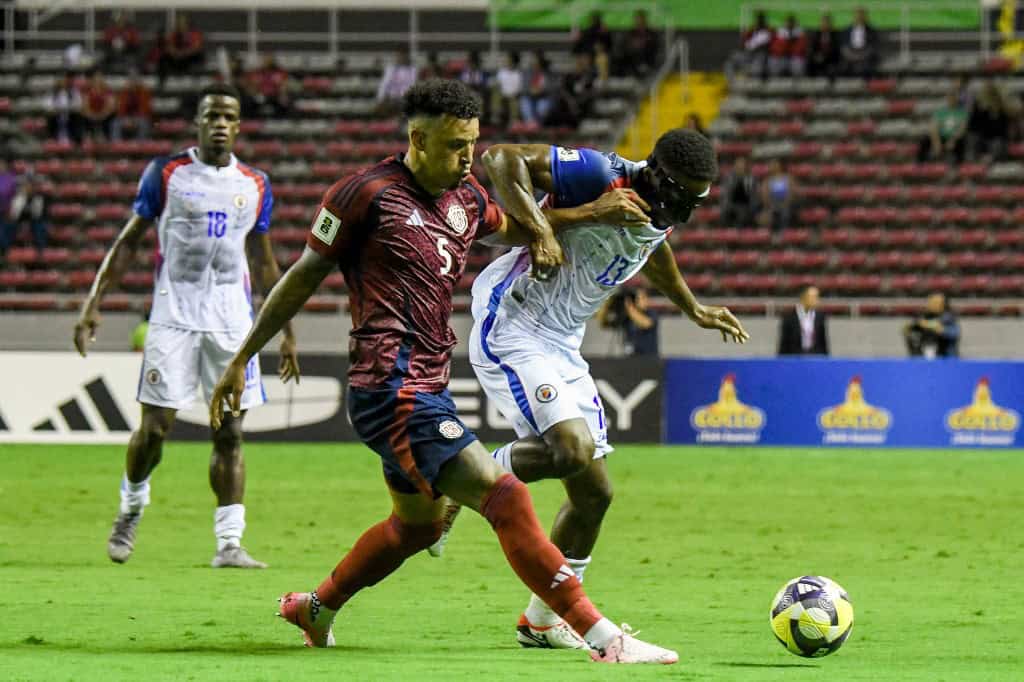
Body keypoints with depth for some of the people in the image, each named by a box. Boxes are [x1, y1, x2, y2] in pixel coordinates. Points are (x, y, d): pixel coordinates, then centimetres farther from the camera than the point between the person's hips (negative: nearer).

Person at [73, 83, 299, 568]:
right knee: (154, 428, -4)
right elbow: (128, 241, 4)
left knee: (230, 433, -3)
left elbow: (264, 264, 18)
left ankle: (229, 544, -2)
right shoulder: (166, 173, 2)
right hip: (172, 318, -2)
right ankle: (131, 508, 23)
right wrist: (93, 302, -4)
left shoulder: (255, 186, 10)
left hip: (232, 323, 2)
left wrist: (286, 330, 16)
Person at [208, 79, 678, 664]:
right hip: (391, 389, -10)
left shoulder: (467, 199, 11)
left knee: (418, 523, 24)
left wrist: (541, 230, 11)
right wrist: (242, 359, 0)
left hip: (428, 389, 10)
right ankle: (603, 637, -22)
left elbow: (507, 222, 36)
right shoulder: (369, 194, -10)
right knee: (505, 496, -18)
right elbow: (303, 278, -3)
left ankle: (315, 609, 43)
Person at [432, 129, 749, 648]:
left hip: (561, 346, 9)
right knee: (572, 450, -29)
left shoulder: (660, 212, 5)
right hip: (511, 328, -9)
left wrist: (694, 310, 42)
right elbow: (502, 158, -27)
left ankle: (542, 620, 23)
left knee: (594, 492, 10)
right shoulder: (601, 178, -21)